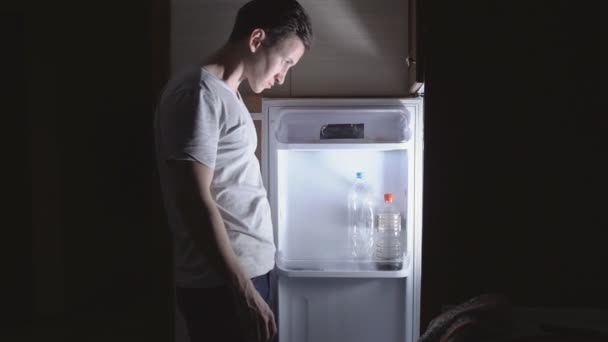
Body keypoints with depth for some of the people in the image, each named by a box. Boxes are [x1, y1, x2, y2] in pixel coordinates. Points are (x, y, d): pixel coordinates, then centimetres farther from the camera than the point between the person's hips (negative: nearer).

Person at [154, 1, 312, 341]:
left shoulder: (225, 93, 14)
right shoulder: (198, 92, -15)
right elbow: (195, 202, -21)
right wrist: (244, 292, -22)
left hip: (247, 272, 9)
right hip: (222, 285, -9)